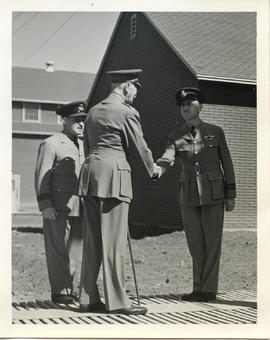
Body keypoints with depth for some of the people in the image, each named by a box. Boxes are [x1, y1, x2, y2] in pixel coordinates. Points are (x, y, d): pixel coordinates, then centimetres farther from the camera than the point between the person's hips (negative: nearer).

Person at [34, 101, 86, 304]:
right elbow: (41, 177, -6)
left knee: (77, 248, 10)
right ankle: (60, 291, 9)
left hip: (80, 206, 6)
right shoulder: (50, 144, -1)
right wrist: (44, 204, -15)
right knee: (58, 250, 0)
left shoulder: (84, 145, 19)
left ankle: (68, 287, 23)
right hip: (57, 207, -6)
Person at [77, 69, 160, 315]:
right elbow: (139, 146, 2)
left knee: (92, 239, 9)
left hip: (90, 174, 8)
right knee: (114, 240, -5)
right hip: (113, 175, -8)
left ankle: (89, 298, 13)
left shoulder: (94, 111, 19)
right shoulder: (127, 112, -4)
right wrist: (152, 168, 18)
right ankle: (117, 301, -2)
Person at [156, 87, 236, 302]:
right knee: (195, 244, 6)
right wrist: (158, 168, -34)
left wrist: (231, 195, 0)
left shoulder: (215, 132, 4)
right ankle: (199, 288, 15)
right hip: (189, 196, 3)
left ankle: (209, 289, 5)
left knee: (212, 242, -2)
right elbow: (168, 157, -10)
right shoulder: (176, 137, 8)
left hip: (213, 194, -2)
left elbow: (227, 164, 5)